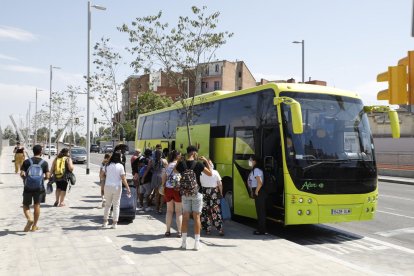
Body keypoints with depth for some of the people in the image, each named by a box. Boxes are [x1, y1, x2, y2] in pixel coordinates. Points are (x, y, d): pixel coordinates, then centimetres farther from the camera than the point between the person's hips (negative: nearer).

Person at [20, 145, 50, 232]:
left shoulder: (27, 162, 0)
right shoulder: (44, 163, 0)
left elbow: (22, 174, -8)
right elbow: (47, 176, -4)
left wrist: (25, 179, 12)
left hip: (28, 187, 0)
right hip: (39, 187, 1)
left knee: (26, 205, 11)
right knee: (37, 205, 13)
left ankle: (30, 219, -16)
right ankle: (34, 226, 18)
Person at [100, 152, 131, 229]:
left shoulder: (107, 165, 1)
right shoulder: (120, 166, -7)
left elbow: (102, 175, 4)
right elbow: (123, 179, -10)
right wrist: (127, 188, -5)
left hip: (108, 187, 3)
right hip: (117, 187, -2)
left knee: (107, 204, 16)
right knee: (116, 205, 8)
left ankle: (105, 222, 18)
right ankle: (114, 223, 10)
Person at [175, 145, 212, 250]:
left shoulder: (181, 163, -3)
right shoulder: (198, 164, -10)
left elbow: (175, 170, 18)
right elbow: (210, 173, -2)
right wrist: (206, 161, 5)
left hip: (185, 194, 3)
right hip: (196, 193, -2)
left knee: (185, 217, 8)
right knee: (196, 217, 3)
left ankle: (184, 242, 12)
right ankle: (196, 243, 6)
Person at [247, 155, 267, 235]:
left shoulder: (256, 170, -17)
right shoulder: (254, 170, 14)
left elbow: (260, 183, -25)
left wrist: (256, 192, -16)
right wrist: (252, 192, 14)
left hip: (259, 193, -10)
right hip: (256, 191, 10)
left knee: (261, 211, -3)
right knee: (259, 211, 14)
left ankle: (262, 230, 3)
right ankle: (260, 228, 22)